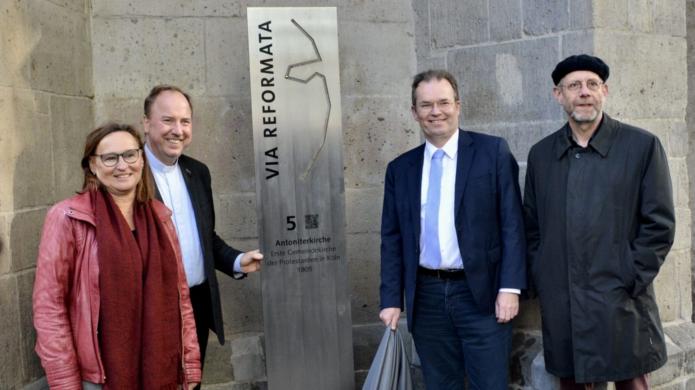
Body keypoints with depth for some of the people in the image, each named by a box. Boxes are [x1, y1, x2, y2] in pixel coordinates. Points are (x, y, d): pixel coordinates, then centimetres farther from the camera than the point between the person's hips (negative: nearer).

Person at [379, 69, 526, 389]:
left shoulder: (493, 151, -1)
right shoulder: (400, 168, 8)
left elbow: (512, 224, -4)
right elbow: (392, 239, 8)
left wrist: (510, 287, -11)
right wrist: (391, 299, 3)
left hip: (481, 293, -3)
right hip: (426, 297, 3)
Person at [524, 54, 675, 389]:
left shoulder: (642, 146, -1)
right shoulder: (540, 154, 9)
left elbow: (659, 224, -3)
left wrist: (629, 283, -8)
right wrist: (542, 283, 3)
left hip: (620, 306, -2)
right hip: (559, 306, 3)